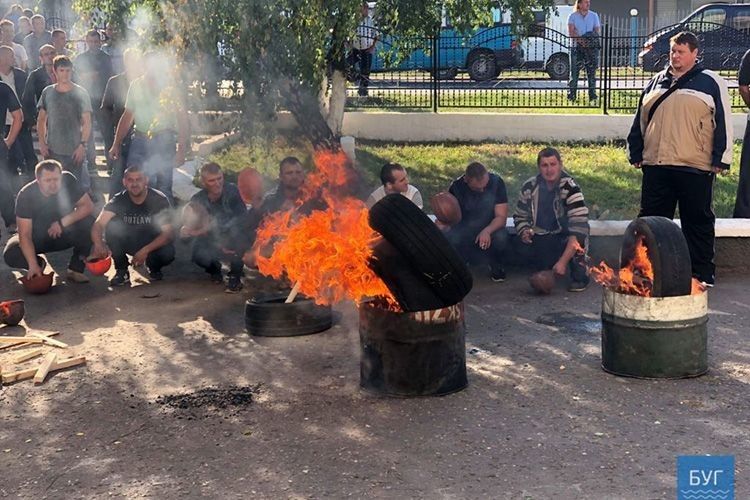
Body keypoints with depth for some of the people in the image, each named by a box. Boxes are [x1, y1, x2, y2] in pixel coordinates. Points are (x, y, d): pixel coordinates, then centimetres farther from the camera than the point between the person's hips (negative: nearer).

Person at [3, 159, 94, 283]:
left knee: (88, 223, -29)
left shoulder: (68, 180, -20)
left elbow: (88, 205, -20)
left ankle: (76, 268, -11)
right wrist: (33, 266, -39)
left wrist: (63, 222, -32)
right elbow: (25, 234, -28)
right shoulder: (25, 195, -25)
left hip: (64, 234, 1)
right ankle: (38, 263, 7)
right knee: (11, 255, -28)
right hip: (37, 237, -1)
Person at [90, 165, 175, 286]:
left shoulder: (159, 200, -18)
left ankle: (153, 267, 4)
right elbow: (98, 224, -28)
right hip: (128, 242, 1)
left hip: (152, 243, -1)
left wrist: (145, 250, -37)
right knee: (112, 225, -27)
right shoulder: (118, 201, -15)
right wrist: (98, 244, -51)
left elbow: (167, 233, -21)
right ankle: (121, 271, -11)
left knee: (168, 253, -34)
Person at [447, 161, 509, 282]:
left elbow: (501, 216, -17)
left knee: (501, 237, -35)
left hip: (490, 227, 0)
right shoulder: (457, 186, -13)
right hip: (464, 229, 1)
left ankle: (496, 266, -2)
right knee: (450, 240, -32)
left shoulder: (496, 182, -15)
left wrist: (487, 231, -37)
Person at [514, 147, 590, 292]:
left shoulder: (570, 188, -23)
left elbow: (579, 227, -31)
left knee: (577, 238, -35)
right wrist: (524, 231, -17)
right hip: (541, 236, 3)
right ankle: (544, 270, 6)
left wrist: (563, 261, -39)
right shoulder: (529, 187, -8)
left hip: (565, 235, -3)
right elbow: (520, 216, 8)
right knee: (523, 246, -25)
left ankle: (579, 277, -7)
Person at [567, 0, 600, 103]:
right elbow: (571, 32, -8)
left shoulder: (594, 15, 10)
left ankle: (592, 94, 4)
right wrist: (581, 40, -22)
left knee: (591, 71, 0)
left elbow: (597, 30, 6)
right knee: (574, 71, -5)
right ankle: (571, 95, -2)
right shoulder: (572, 16, 3)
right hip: (577, 47, -2)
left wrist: (592, 38, -15)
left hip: (591, 47, 2)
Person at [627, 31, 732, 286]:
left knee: (698, 222, 4)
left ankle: (702, 275, 13)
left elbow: (723, 124, -2)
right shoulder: (656, 82, 16)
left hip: (695, 169, -4)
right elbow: (640, 120, 20)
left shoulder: (711, 83, 1)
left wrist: (720, 160, -7)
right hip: (655, 166, 5)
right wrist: (636, 154, 16)